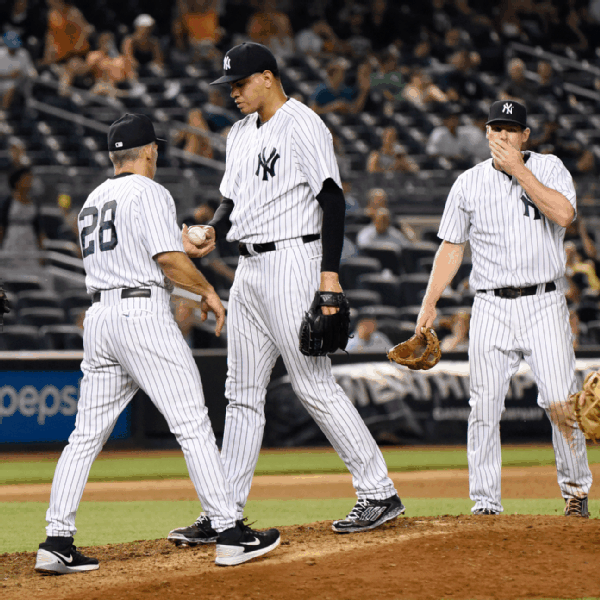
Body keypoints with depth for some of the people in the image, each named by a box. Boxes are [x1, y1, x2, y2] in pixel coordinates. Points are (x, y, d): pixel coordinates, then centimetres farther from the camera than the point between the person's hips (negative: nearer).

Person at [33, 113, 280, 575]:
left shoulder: (93, 201, 21)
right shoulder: (149, 192, -4)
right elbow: (170, 260, -14)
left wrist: (179, 242, 33)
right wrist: (207, 290, 1)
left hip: (98, 317, 8)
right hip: (144, 316, -8)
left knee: (86, 434, 7)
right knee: (193, 426, -5)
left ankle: (57, 542, 1)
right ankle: (229, 533, -7)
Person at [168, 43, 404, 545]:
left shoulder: (303, 126, -11)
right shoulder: (241, 133, 17)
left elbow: (332, 199, -16)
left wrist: (330, 273, -23)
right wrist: (215, 231, 1)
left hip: (293, 261, -9)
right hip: (250, 268, 9)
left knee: (314, 385, -11)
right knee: (243, 392, 9)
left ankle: (379, 493, -5)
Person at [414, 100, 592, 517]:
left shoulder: (549, 169, 3)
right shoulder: (469, 183, 9)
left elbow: (563, 215, -16)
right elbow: (452, 248, 12)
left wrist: (519, 171, -14)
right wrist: (430, 304, 4)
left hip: (544, 303, -2)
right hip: (492, 308, 2)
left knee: (561, 402, -9)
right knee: (485, 405, -4)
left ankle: (576, 489, 10)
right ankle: (486, 503, 2)